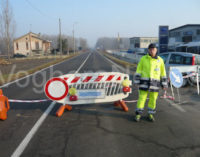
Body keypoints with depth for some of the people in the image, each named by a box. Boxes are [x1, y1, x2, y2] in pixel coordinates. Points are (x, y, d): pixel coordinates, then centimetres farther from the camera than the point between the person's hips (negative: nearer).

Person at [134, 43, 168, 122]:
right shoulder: (143, 59, 0)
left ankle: (150, 114, 22)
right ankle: (138, 114, 12)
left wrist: (164, 84, 4)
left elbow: (163, 73, 7)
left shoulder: (160, 60, 3)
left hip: (155, 82, 1)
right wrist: (137, 82, -5)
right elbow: (138, 70, 1)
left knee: (153, 99, 7)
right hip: (145, 82, -1)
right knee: (142, 98, -1)